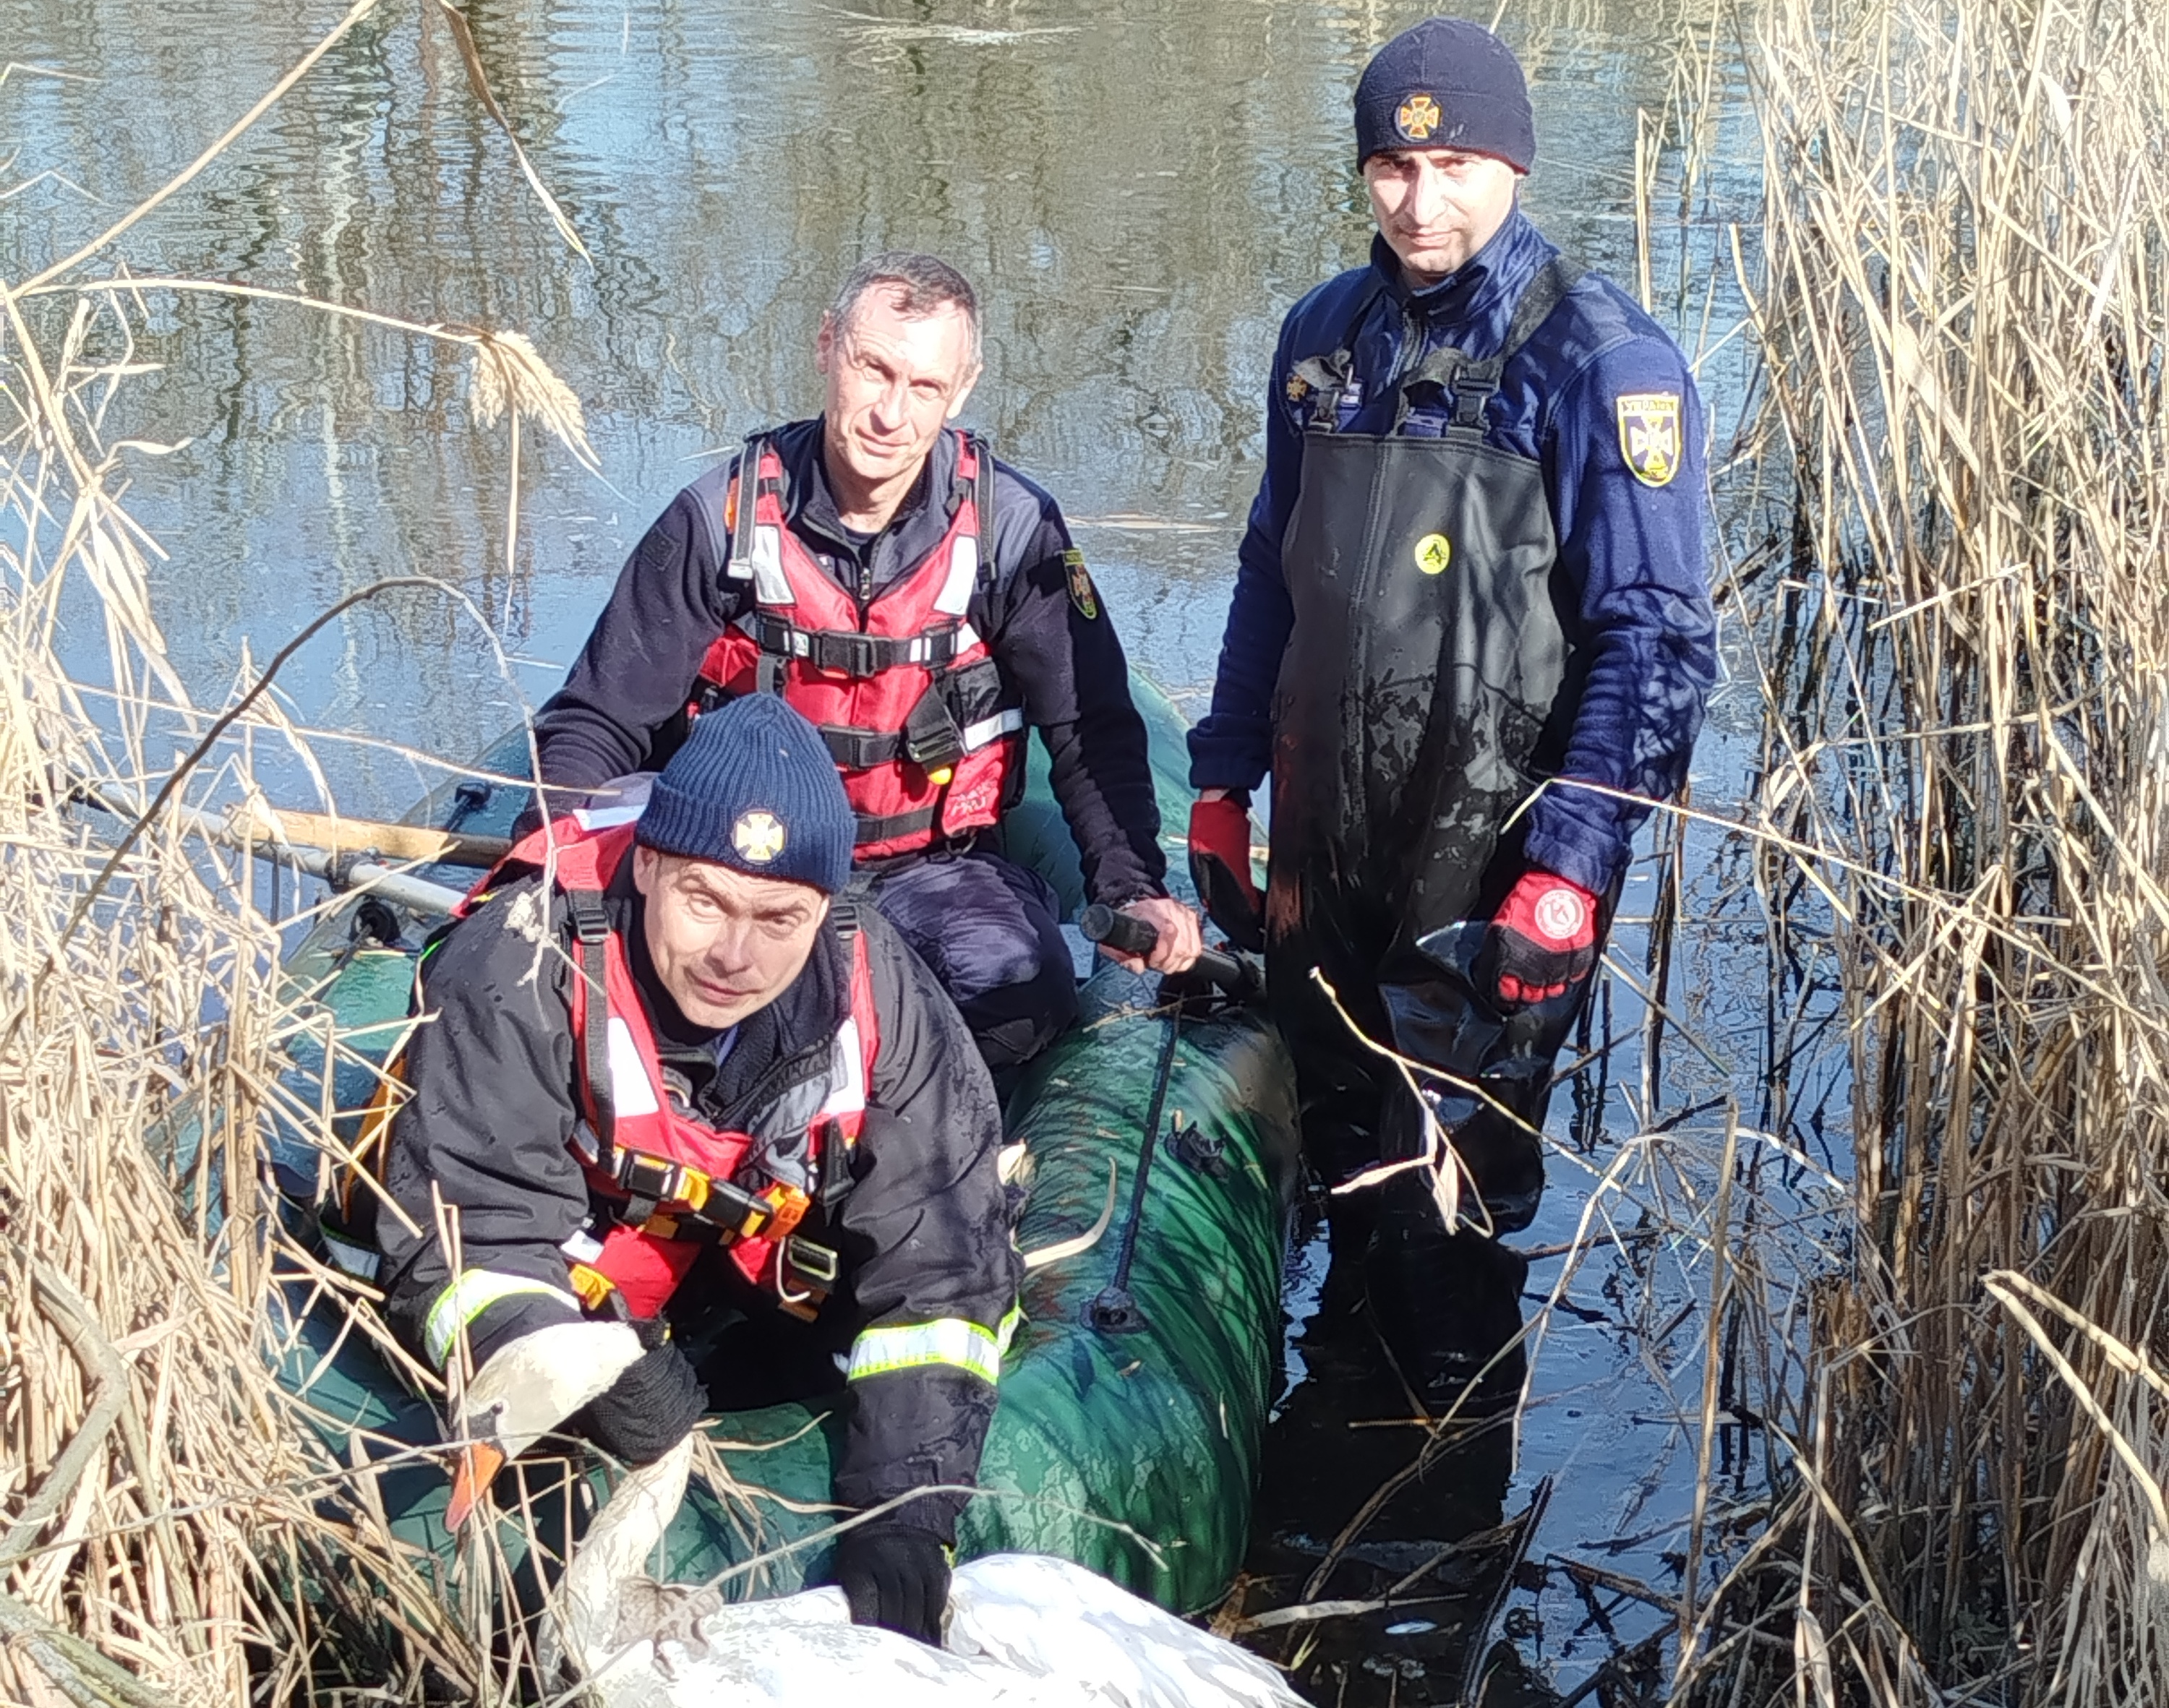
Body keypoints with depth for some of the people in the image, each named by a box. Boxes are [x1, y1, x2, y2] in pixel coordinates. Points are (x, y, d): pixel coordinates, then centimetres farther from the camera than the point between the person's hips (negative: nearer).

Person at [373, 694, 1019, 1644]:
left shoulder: (874, 991, -22)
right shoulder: (516, 971, -33)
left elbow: (935, 1266, -21)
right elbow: (471, 1238, -32)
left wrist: (904, 1520, -32)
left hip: (742, 1311, 3)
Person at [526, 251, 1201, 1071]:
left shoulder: (1009, 527, -6)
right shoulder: (723, 517, -6)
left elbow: (1093, 730, 1)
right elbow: (597, 722, -1)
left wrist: (1133, 886, -16)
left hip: (939, 862, 1)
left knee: (1020, 996, -33)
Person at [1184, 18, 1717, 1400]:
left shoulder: (1597, 360, -14)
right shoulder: (1329, 337, 5)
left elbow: (1655, 642, -16)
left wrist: (1570, 870, -21)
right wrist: (1222, 782, 13)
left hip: (1488, 867, -6)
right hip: (1326, 845, 6)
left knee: (1445, 1191, 5)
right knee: (1338, 1143, 20)